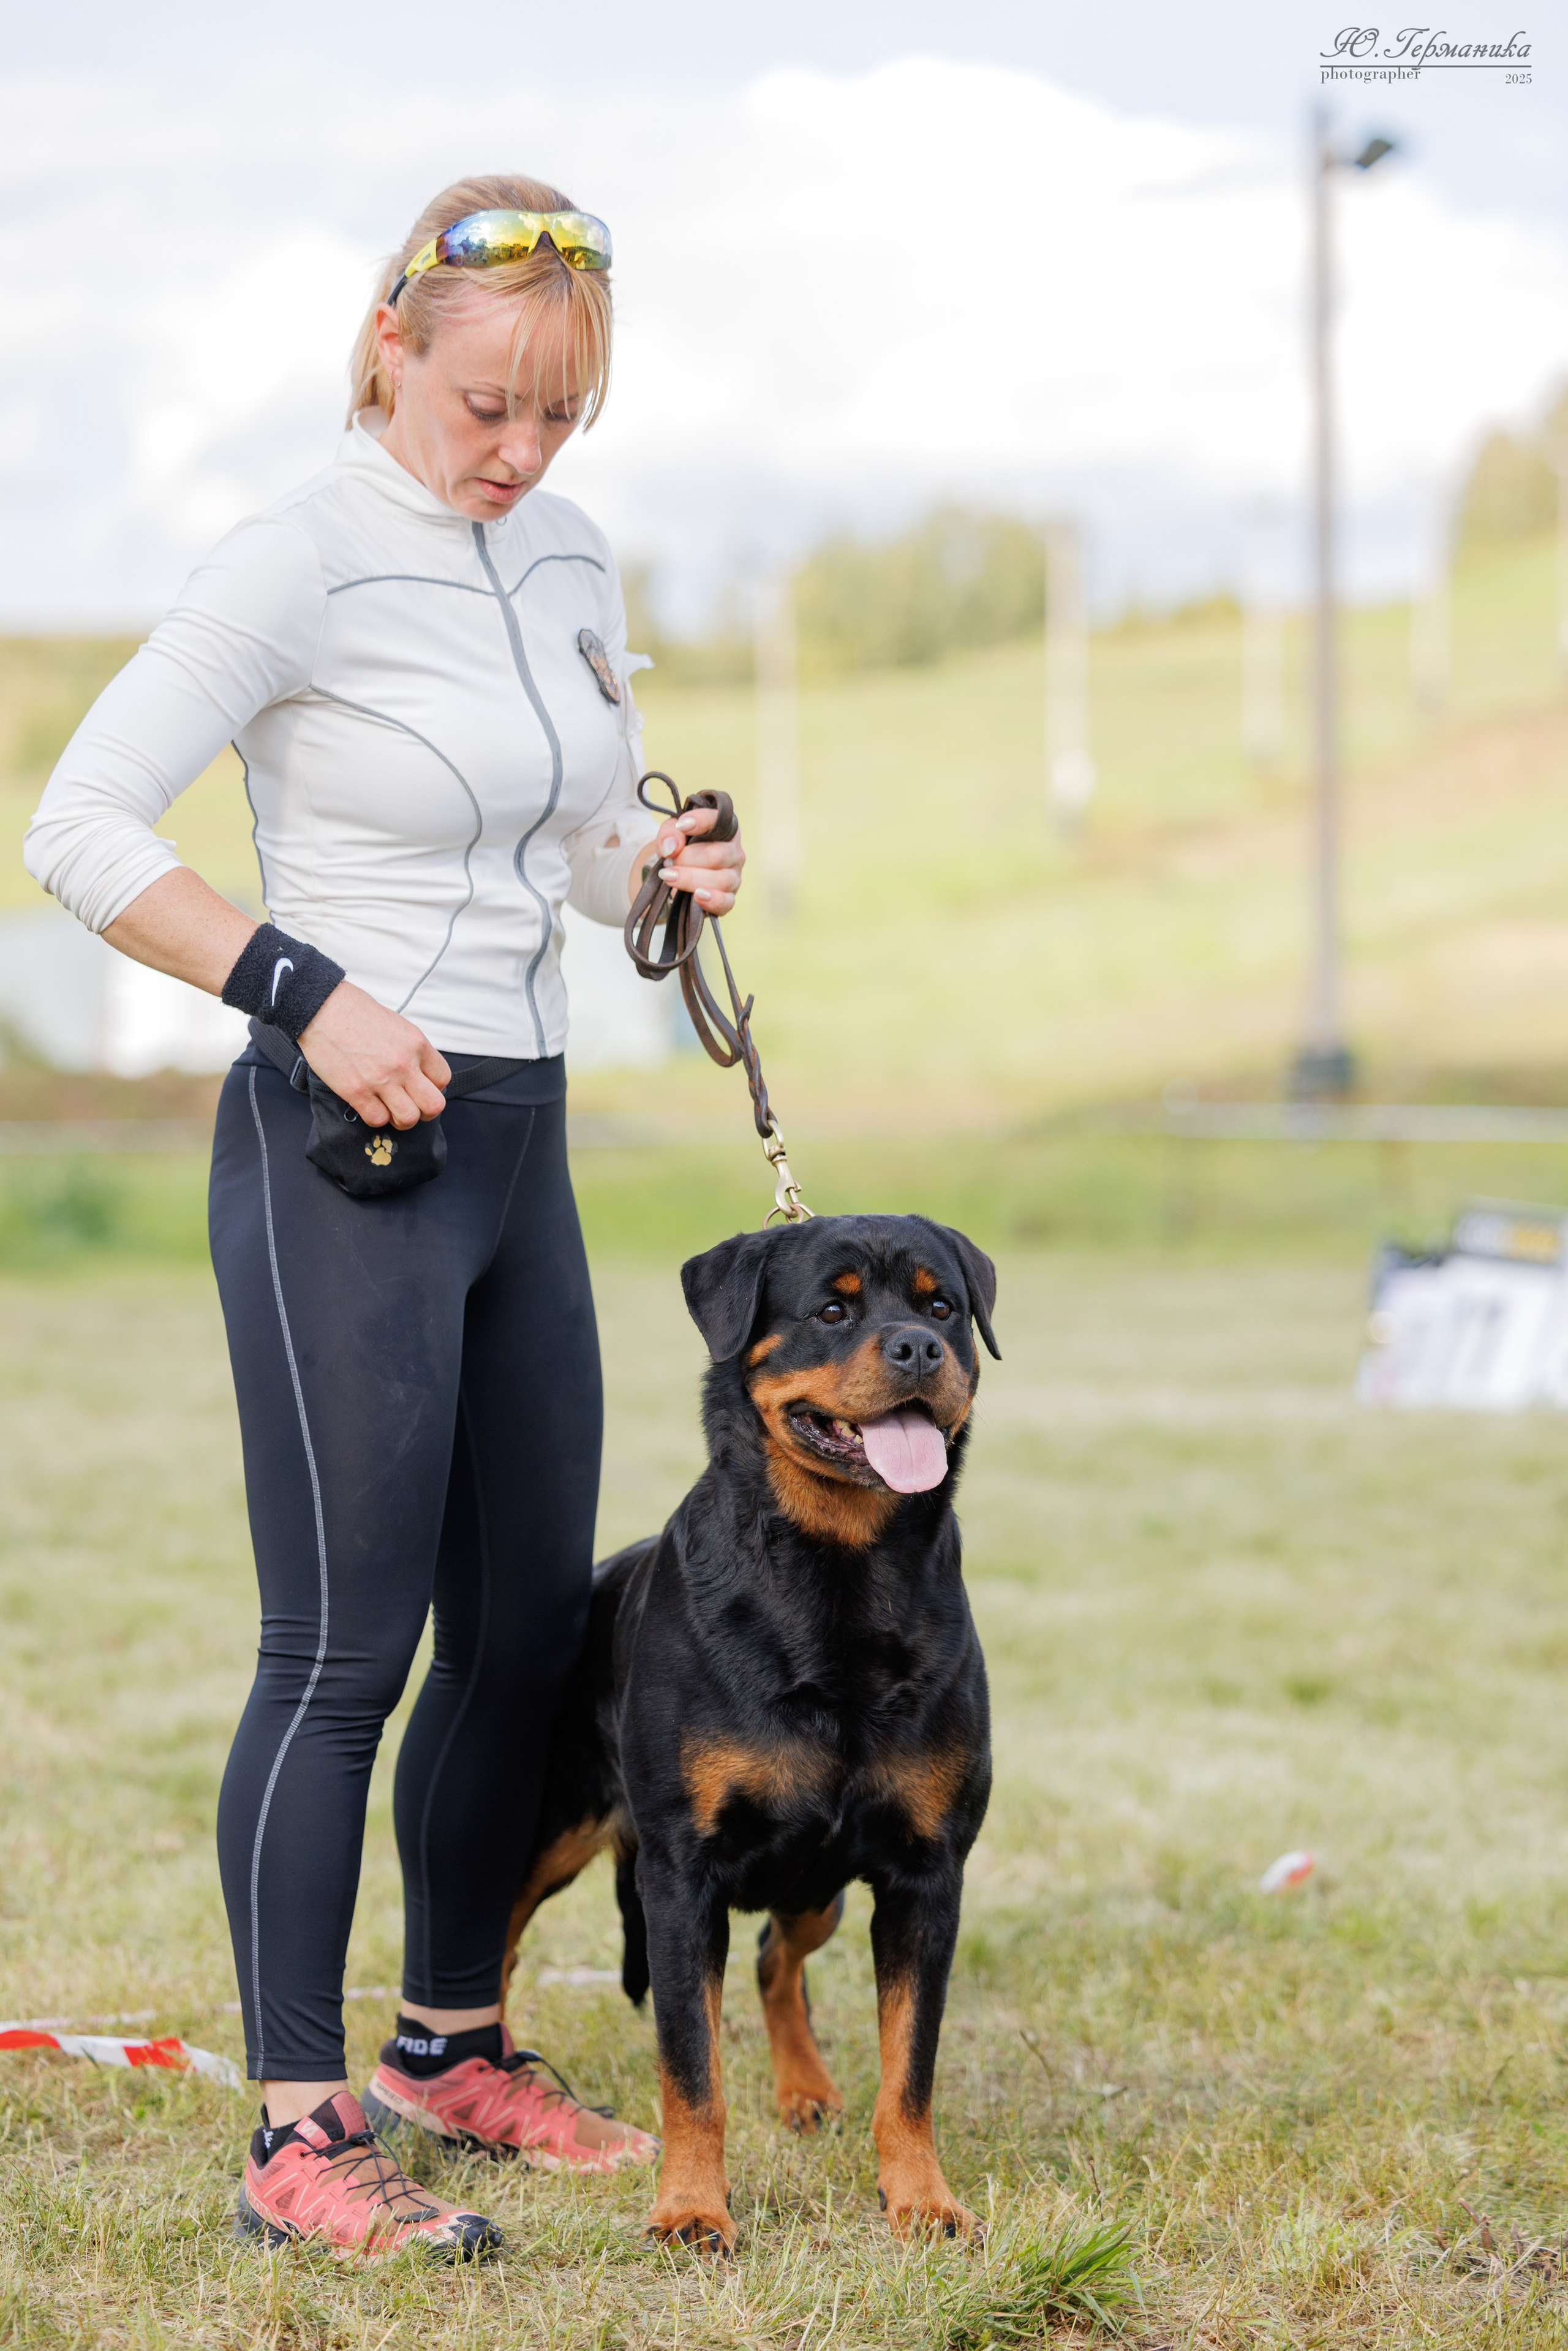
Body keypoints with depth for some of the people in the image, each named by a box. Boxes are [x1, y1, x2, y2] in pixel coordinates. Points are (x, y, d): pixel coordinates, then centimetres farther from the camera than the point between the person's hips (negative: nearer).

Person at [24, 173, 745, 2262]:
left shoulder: (568, 559, 10)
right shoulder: (302, 565, -12)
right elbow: (81, 830, -16)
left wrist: (667, 870, -1)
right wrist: (309, 995, -20)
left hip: (517, 1144, 8)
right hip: (340, 1152, -8)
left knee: (535, 1629, 13)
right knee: (344, 1652, -7)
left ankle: (453, 2044, 29)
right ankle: (297, 2134, -1)